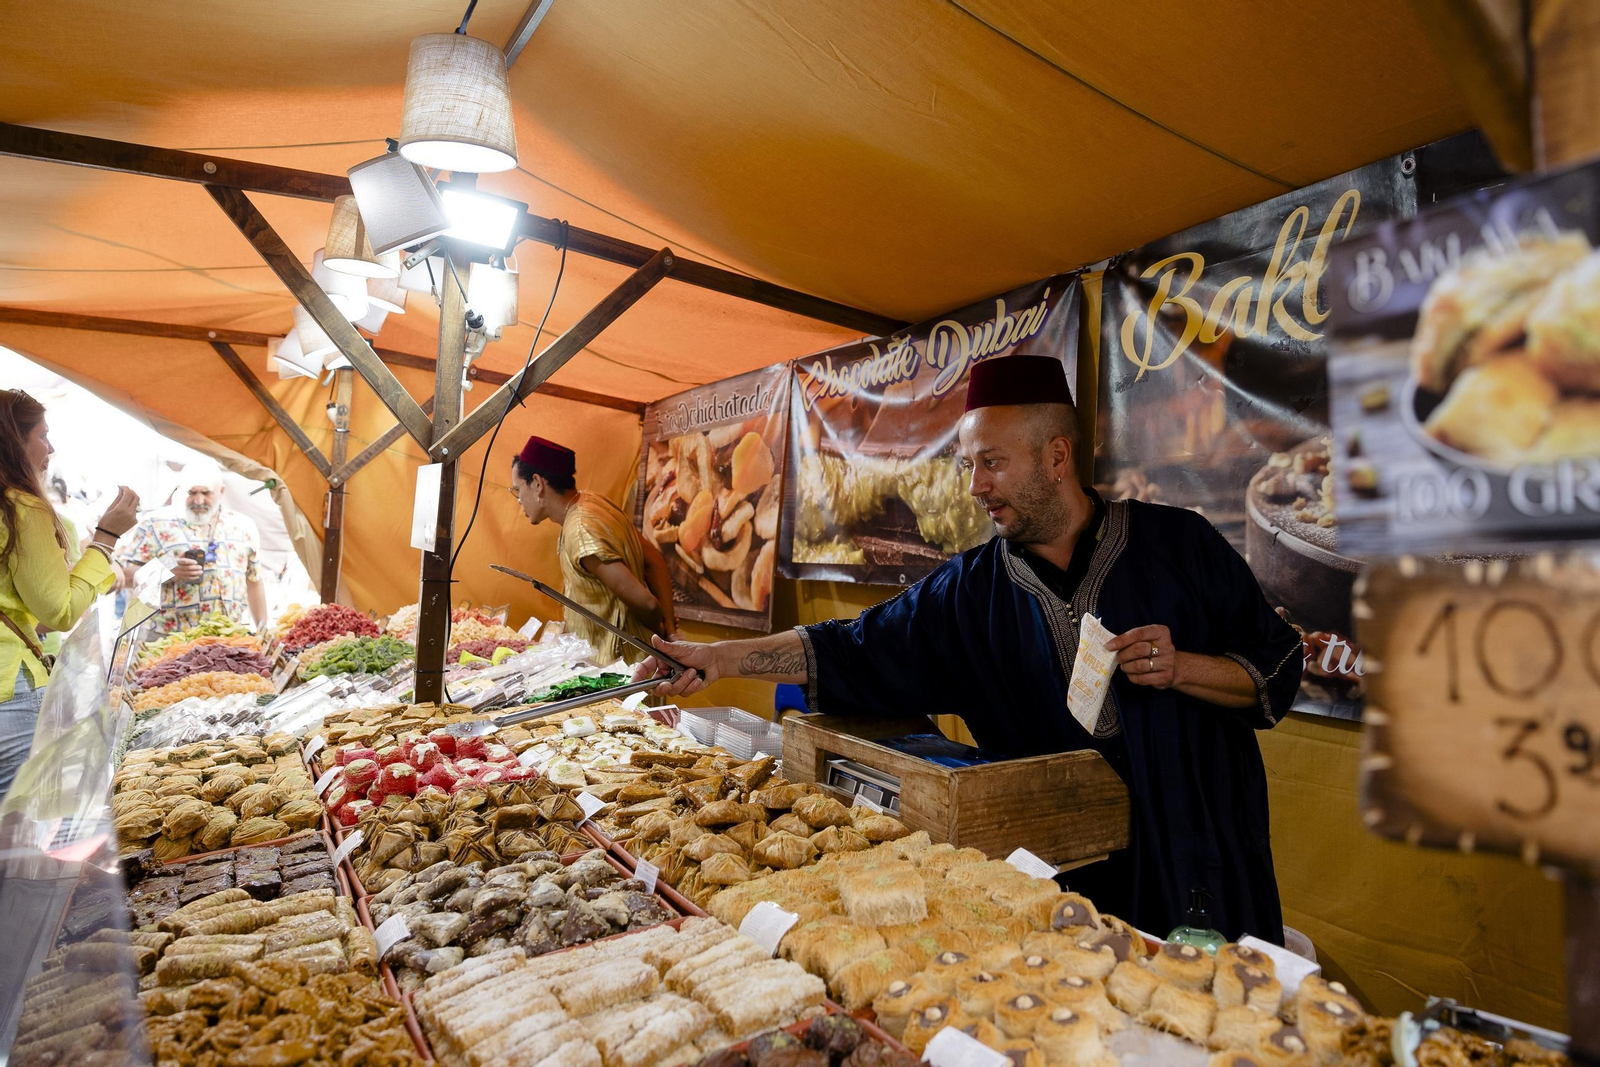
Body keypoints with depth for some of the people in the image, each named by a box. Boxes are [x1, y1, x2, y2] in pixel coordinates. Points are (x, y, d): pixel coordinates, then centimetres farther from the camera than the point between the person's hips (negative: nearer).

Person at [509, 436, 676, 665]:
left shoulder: (580, 534, -26)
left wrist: (661, 630, -5)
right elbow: (653, 560, 6)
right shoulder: (590, 499, 1)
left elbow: (645, 603, -28)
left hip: (620, 662, -8)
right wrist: (669, 626, 1)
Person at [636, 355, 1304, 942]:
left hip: (1202, 868, -1)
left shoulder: (1177, 544, -6)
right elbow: (855, 651, -4)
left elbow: (1277, 671, 0)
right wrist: (723, 658, -12)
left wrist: (1181, 669, -20)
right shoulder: (969, 591, -2)